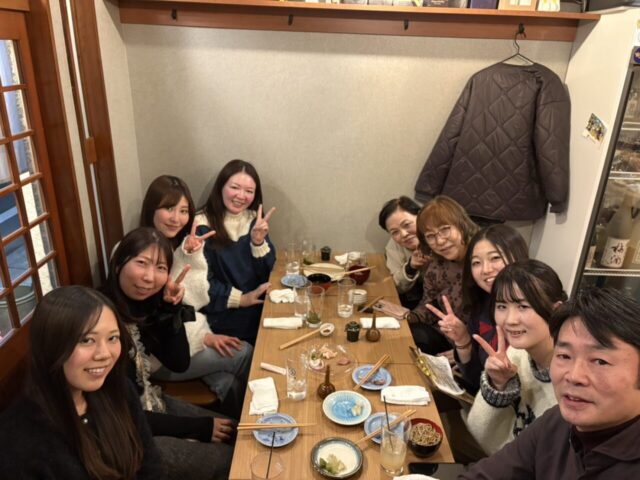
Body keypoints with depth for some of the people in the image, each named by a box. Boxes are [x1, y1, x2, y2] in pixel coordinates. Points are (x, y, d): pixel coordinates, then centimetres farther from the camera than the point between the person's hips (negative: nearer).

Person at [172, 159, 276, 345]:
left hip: (259, 307, 5)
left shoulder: (254, 220, 6)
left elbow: (266, 274, 2)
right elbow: (199, 284, -9)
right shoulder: (202, 226, -8)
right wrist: (241, 298, -11)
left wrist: (258, 241, -15)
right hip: (222, 315, -5)